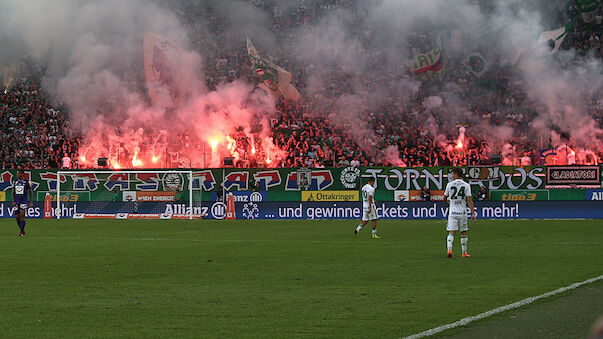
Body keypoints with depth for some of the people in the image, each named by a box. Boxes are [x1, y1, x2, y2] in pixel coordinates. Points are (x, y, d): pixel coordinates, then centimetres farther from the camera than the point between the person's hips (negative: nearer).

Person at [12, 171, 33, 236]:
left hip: (24, 201, -5)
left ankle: (22, 232, -4)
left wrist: (31, 202, -3)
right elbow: (13, 192, 15)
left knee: (22, 216, -11)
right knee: (17, 217, 3)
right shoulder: (15, 182, 9)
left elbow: (31, 192, 1)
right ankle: (23, 230, 19)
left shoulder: (26, 182, -4)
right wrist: (13, 201, 5)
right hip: (17, 201, 5)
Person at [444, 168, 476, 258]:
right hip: (463, 212, 0)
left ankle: (449, 249, -22)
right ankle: (464, 252, 15)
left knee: (451, 232, -2)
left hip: (453, 212, 0)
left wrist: (447, 202, 35)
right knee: (464, 233, 11)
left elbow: (445, 198, 11)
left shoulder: (450, 184, 0)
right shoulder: (466, 185, -1)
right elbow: (469, 200, -7)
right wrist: (473, 213, -6)